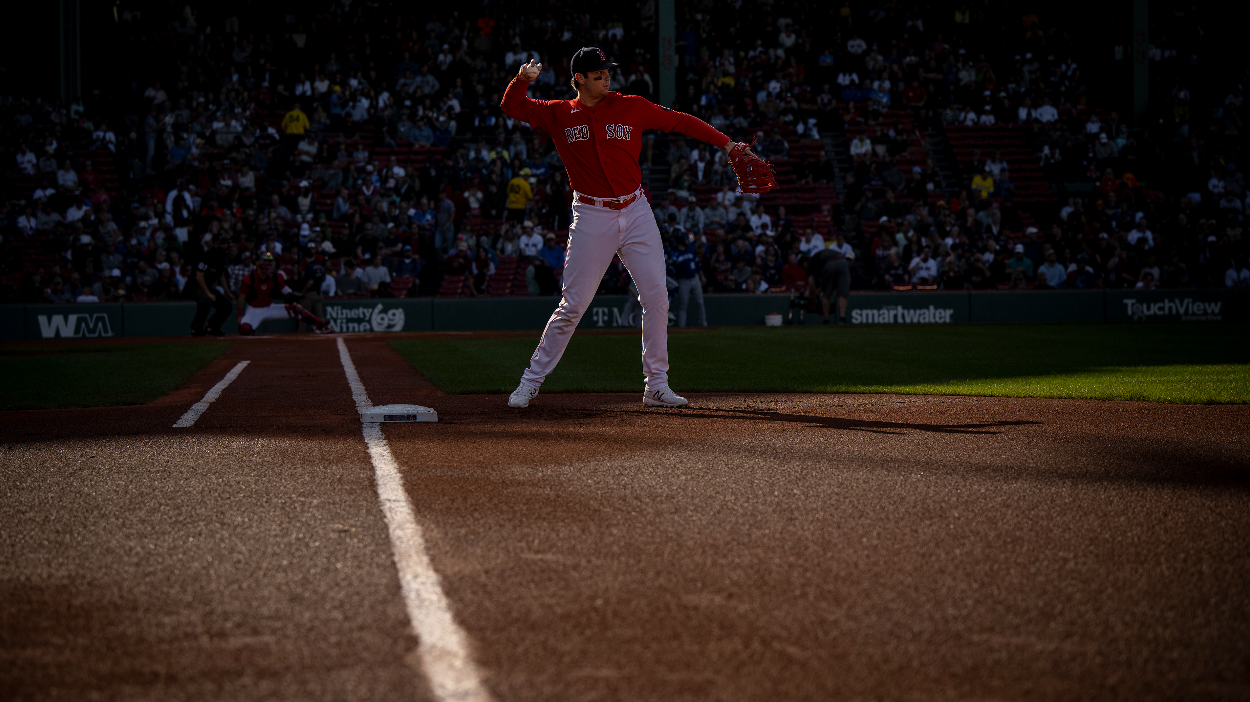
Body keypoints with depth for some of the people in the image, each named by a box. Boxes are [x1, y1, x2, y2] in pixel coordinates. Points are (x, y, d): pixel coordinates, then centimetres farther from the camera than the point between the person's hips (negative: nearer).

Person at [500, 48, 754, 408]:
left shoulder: (632, 107, 4)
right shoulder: (559, 114, 3)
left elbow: (679, 121, 6)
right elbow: (511, 107, 5)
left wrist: (724, 142, -1)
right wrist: (523, 79, -15)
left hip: (636, 213, 2)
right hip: (592, 218, -2)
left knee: (656, 298, -3)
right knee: (572, 305, -4)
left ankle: (656, 385, 7)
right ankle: (531, 381, 7)